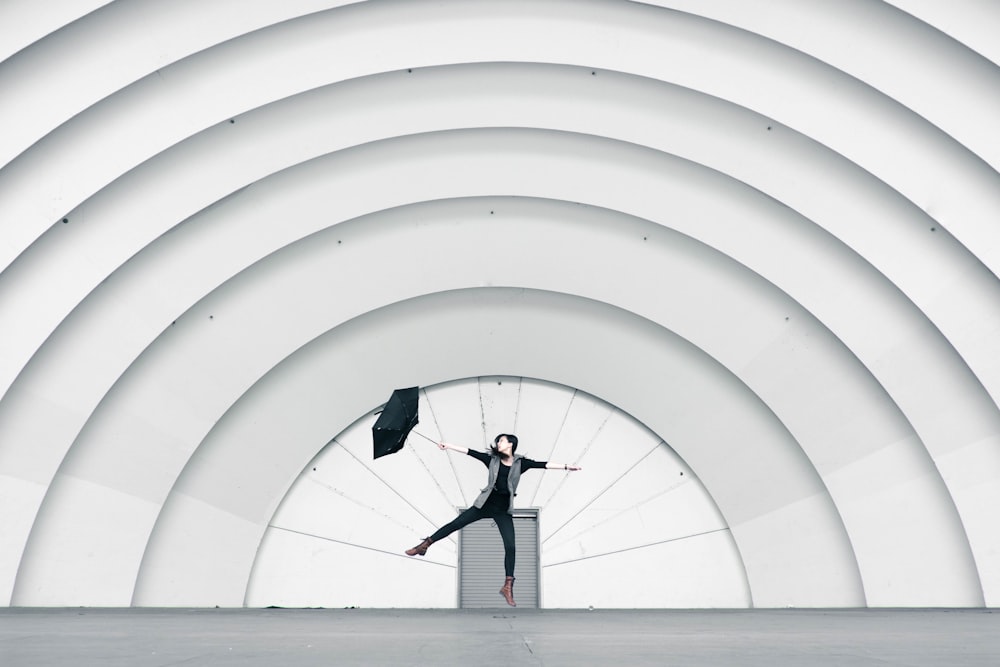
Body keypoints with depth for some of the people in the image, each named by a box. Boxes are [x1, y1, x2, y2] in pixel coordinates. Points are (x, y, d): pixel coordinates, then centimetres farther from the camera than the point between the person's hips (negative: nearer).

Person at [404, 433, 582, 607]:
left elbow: (544, 464, -8)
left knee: (510, 547, -6)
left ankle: (508, 587, 4)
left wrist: (567, 466, -14)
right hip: (486, 503, 1)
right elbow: (470, 452, 1)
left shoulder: (520, 462, -1)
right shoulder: (492, 459, 2)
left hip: (503, 510, 0)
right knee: (455, 524, 0)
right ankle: (424, 545, 16)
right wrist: (448, 446, -1)